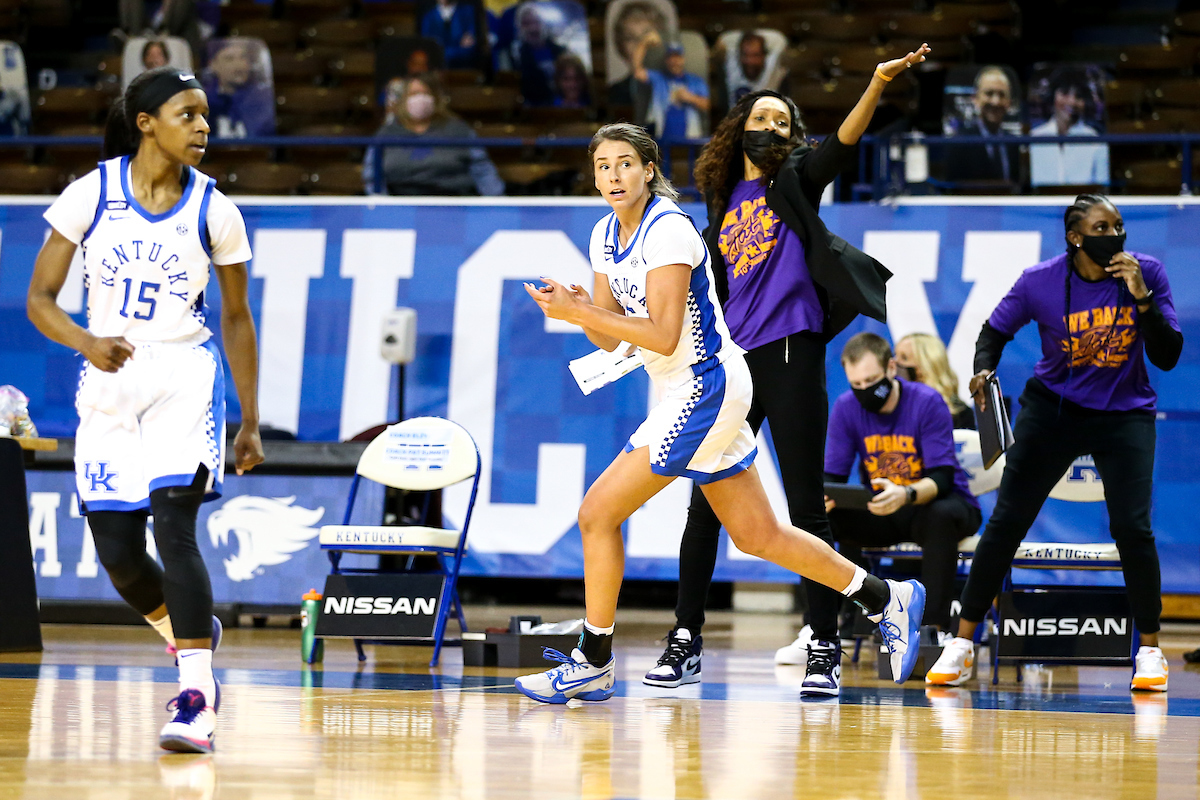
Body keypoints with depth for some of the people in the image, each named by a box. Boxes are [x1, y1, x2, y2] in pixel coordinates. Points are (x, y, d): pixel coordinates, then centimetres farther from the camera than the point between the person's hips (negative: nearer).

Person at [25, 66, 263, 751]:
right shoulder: (91, 194, -4)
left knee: (174, 529, -20)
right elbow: (40, 298, -1)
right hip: (108, 385, 2)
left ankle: (197, 701, -20)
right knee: (119, 555, 4)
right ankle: (192, 635, 35)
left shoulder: (213, 210, -2)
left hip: (185, 379, -2)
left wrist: (250, 422, 8)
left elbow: (236, 317, 8)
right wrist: (87, 342, -22)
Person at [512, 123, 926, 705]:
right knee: (757, 535, 13)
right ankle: (885, 598, 23)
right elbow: (610, 338, 12)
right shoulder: (606, 235, 9)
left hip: (705, 389, -9)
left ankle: (593, 664, 0)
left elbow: (663, 335, -24)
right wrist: (577, 309, -8)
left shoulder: (668, 229, -17)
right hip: (684, 394, 9)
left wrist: (579, 311, -24)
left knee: (598, 514, -10)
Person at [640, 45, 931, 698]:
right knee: (706, 503, 5)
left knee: (806, 507, -6)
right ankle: (686, 639, 14)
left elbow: (842, 144, -15)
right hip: (733, 361, 5)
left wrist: (877, 84, -31)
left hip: (790, 353, -5)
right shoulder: (724, 204, 17)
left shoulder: (797, 181, 5)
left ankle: (824, 650, -3)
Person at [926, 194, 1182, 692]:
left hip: (1124, 414, 0)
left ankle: (1149, 651, 1)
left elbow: (1168, 357, -14)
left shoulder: (1147, 273, -12)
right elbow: (995, 331, 2)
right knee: (1005, 523, -4)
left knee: (1132, 527, -15)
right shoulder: (1041, 282, -14)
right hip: (1053, 408, 0)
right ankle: (961, 646, 5)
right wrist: (984, 371, -19)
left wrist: (1141, 298, -26)